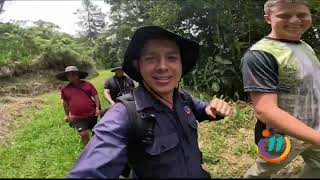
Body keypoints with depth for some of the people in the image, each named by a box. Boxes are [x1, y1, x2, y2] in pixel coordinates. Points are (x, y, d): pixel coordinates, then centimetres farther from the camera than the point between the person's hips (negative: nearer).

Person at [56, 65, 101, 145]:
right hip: (77, 117, 0)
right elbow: (65, 103, 12)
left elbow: (95, 96, -1)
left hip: (92, 114, 1)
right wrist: (66, 115, 15)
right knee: (83, 134, -8)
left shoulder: (87, 84, -2)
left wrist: (97, 108, -9)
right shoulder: (65, 89, 1)